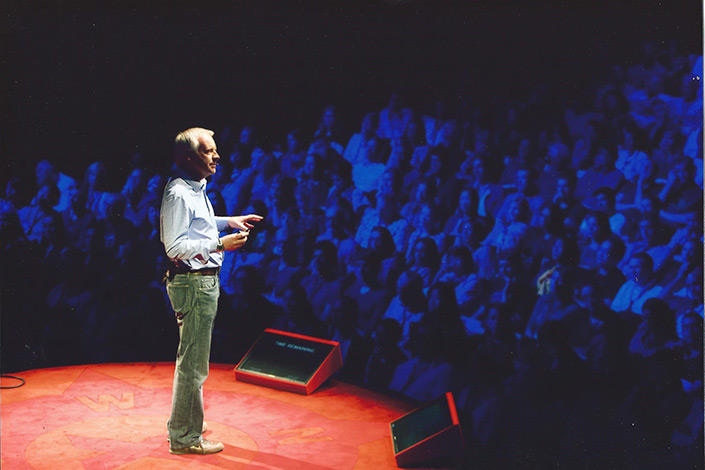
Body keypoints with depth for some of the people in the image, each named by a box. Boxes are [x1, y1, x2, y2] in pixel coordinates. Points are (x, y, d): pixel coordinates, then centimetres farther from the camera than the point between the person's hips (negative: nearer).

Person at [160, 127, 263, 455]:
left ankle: (185, 423, 34)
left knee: (191, 358, 20)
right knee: (193, 363, -4)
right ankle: (185, 438, 5)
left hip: (205, 281, 11)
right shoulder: (178, 194, -19)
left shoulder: (196, 189, 14)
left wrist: (228, 221, 20)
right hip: (193, 284, -11)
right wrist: (219, 245, -25)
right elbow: (175, 246, -24)